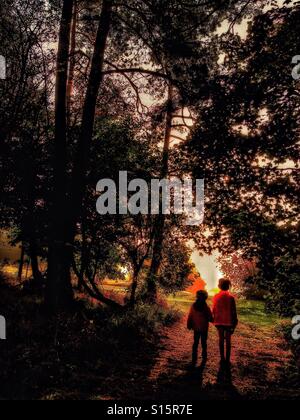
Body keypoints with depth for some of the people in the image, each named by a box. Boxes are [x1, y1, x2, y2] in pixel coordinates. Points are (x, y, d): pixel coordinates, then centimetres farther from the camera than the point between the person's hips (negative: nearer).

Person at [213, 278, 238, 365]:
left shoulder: (216, 297, -5)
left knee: (221, 340, 11)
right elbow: (233, 312, -8)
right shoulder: (230, 297, -11)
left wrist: (215, 320, 12)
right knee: (228, 341, 8)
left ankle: (222, 359, 15)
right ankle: (227, 360, 9)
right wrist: (234, 323, 1)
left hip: (219, 321, 2)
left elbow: (214, 310, 1)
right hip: (228, 321, -2)